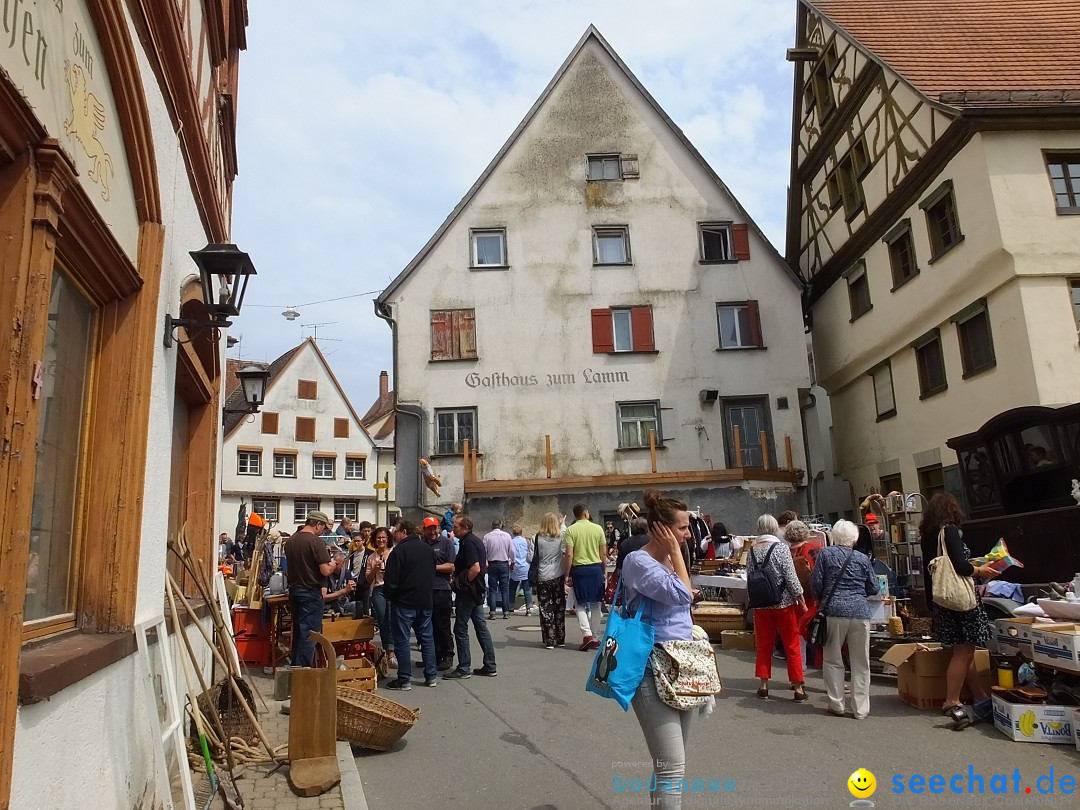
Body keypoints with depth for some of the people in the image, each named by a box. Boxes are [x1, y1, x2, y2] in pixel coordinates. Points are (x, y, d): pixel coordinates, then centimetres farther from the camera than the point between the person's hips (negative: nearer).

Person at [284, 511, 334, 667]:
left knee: (298, 631, 18)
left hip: (294, 590, 8)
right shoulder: (316, 541, -17)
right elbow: (325, 571, -20)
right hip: (311, 593, -8)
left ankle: (295, 666, 27)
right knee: (309, 634, 0)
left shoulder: (290, 541, 6)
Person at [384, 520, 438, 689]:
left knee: (402, 640, 3)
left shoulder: (399, 550, -14)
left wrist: (389, 595, 3)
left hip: (404, 601, -6)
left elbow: (391, 580, -15)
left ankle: (404, 680, 6)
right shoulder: (428, 549, 7)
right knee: (427, 637, 13)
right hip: (425, 601, 6)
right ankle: (431, 676, 16)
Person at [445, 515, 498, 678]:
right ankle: (490, 666, 16)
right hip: (477, 591, 10)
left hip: (467, 592, -10)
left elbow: (475, 568, -26)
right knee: (481, 627, 11)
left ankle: (463, 668, 6)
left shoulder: (468, 543, -17)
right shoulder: (476, 540, 13)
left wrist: (462, 582, -14)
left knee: (460, 629, -1)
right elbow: (484, 564, 23)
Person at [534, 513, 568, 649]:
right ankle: (561, 639, 20)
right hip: (558, 576, 2)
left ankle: (549, 641, 4)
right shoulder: (561, 537, -4)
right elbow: (567, 554, 5)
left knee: (546, 609, 5)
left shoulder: (537, 538, -8)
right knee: (560, 608, 13)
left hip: (543, 578, -2)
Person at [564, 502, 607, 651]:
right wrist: (603, 571, 15)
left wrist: (567, 574, -4)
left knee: (580, 605, 8)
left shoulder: (571, 530, -5)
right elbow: (603, 554, 4)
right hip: (596, 568, 2)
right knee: (595, 605, 11)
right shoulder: (598, 528, 1)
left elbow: (569, 554, -10)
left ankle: (587, 634, -8)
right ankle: (595, 639, 15)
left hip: (579, 569, -2)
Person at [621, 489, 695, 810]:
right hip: (653, 672, -9)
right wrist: (677, 553, -12)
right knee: (672, 766, -11)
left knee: (675, 762, 16)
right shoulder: (638, 561, -14)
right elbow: (682, 594, -23)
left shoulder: (668, 561, 12)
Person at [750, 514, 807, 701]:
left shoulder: (752, 550, 0)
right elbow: (791, 576, -13)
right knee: (792, 646, 7)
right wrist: (801, 599, -2)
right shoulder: (781, 547, -12)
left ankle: (763, 685, 15)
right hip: (784, 603, -3)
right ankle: (798, 688, 12)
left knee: (763, 646, 11)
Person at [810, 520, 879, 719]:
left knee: (833, 660, 10)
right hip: (860, 612, 1)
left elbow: (816, 583, -1)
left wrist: (821, 600, 18)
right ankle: (860, 708, 13)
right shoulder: (863, 559, 5)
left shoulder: (825, 554, 0)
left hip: (833, 611, -1)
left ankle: (836, 704, 13)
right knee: (860, 663, 9)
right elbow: (873, 588, 11)